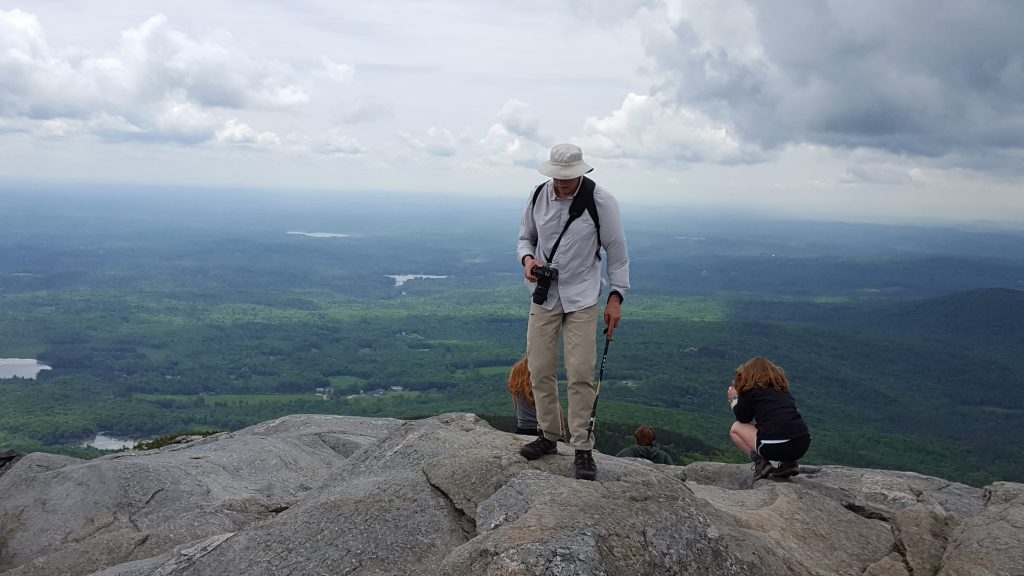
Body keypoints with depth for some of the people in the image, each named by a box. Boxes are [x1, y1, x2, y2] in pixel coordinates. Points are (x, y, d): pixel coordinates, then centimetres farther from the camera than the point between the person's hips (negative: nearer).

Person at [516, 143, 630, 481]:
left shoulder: (600, 201, -12)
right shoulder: (539, 196, -2)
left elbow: (617, 252, -4)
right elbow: (525, 238, 12)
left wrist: (616, 297, -8)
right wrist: (527, 259, -10)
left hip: (582, 298, -4)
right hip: (544, 294, 4)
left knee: (580, 375, -6)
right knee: (540, 370, 6)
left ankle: (583, 449, 5)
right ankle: (549, 436, 24)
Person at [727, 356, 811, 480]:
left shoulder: (750, 389, 6)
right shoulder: (781, 386, 22)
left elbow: (743, 418, 14)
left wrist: (734, 399, 31)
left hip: (775, 446, -6)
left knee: (735, 429, 19)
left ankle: (761, 464, 2)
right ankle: (789, 463, 16)